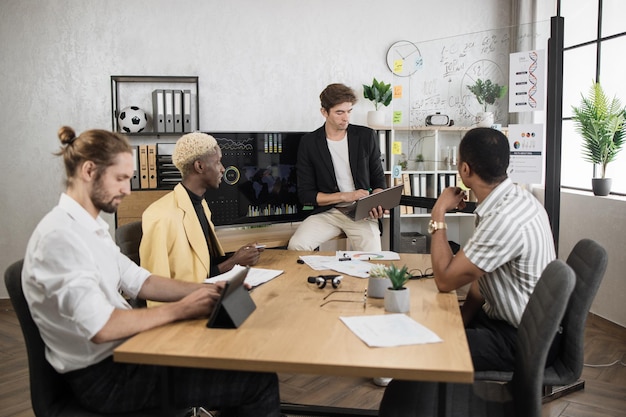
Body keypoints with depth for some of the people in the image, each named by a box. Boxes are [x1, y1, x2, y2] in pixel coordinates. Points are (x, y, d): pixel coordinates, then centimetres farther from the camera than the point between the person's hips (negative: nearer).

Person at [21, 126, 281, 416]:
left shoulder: (91, 226, 10)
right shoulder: (60, 235, -22)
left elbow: (137, 281, 10)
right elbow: (100, 327, -28)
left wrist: (205, 290, -1)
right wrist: (179, 310, -19)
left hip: (120, 351, 10)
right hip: (102, 375, -10)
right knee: (259, 380, -11)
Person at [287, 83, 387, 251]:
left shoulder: (366, 136, 5)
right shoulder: (309, 143, 1)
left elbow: (379, 180, 12)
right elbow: (305, 194, 0)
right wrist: (345, 196, -11)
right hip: (326, 212, 0)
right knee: (296, 245, -27)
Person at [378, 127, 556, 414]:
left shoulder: (504, 219, -30)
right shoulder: (515, 198, 0)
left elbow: (445, 280, -22)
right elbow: (481, 271, 8)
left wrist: (438, 216, -15)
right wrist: (462, 321, 2)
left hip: (521, 340, -10)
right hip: (520, 322, 10)